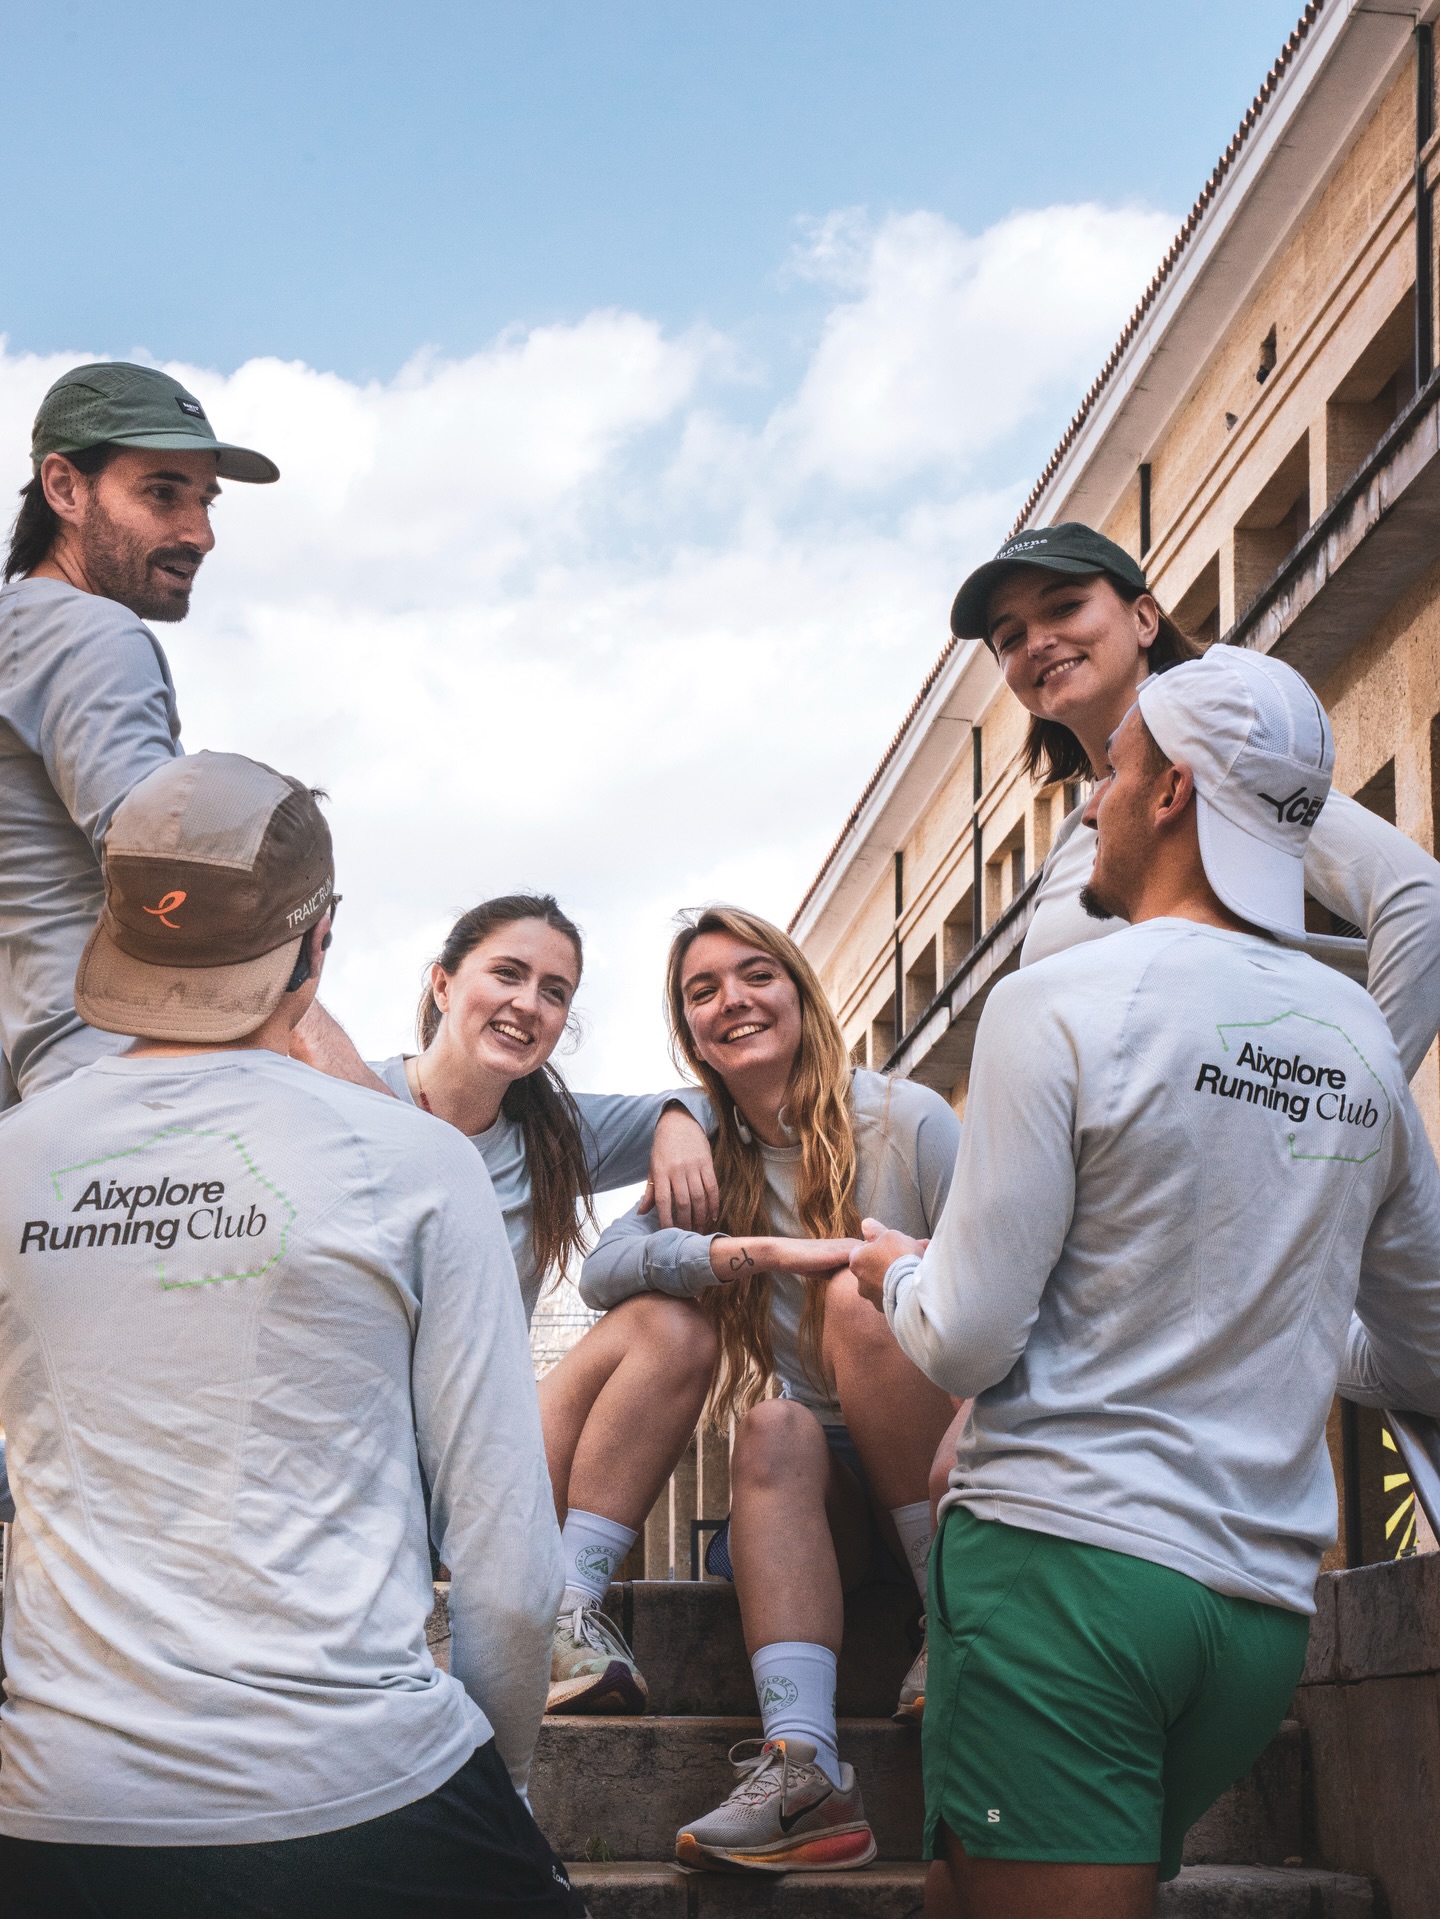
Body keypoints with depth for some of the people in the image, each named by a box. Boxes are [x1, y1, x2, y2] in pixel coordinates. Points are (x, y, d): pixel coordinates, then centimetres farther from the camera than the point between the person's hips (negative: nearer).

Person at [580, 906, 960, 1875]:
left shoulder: (907, 1120, -4)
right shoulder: (713, 1160, 8)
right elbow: (602, 1271, -10)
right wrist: (762, 1252, -24)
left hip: (943, 1467, -3)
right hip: (827, 1492, 3)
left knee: (856, 1301, -27)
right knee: (772, 1428, -30)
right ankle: (803, 1769, -45)